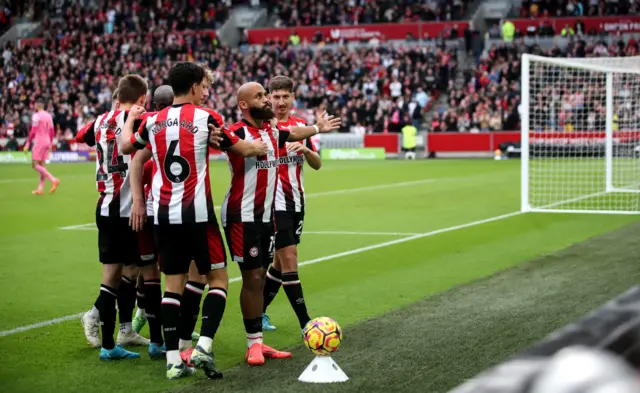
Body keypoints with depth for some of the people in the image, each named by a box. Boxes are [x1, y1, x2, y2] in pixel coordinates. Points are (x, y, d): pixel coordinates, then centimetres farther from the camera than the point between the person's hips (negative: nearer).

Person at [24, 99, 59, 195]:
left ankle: (53, 180, -19)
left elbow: (33, 132, -15)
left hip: (39, 142, -8)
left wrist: (28, 144, -10)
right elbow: (52, 132, 15)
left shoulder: (36, 116, -11)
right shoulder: (48, 116, 12)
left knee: (35, 165, -7)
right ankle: (40, 189, 7)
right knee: (41, 165, 9)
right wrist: (50, 143, 22)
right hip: (47, 142, 8)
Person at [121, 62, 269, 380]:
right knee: (218, 278, 7)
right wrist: (261, 147, 26)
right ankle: (204, 346, -8)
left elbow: (127, 146, 25)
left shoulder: (153, 121, 6)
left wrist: (130, 118, 42)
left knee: (173, 283, 9)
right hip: (197, 213, -4)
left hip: (164, 213, 4)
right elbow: (242, 149, 5)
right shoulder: (206, 117, -5)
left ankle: (173, 359, 6)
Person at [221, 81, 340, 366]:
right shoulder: (239, 132, -14)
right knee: (252, 278, -7)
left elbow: (294, 134, 33)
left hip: (266, 214, 8)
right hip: (242, 216, -8)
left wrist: (318, 128, 49)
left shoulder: (272, 131, 11)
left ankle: (258, 342, 15)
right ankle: (253, 344, 2)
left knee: (259, 278, 10)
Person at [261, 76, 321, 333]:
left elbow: (317, 165, 8)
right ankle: (305, 323, -8)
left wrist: (305, 150, -13)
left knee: (281, 262, 11)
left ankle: (259, 311, 27)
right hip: (276, 203, -6)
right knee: (289, 259, -10)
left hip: (296, 202, 6)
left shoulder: (300, 125, 9)